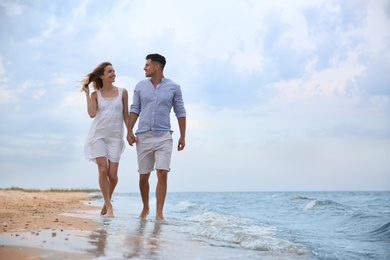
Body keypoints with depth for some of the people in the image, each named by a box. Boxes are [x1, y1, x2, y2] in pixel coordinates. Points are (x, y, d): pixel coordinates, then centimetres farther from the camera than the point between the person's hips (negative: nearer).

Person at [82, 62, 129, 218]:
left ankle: (107, 202, 21)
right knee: (103, 170, -10)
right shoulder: (95, 94, 4)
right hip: (98, 135, -1)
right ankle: (109, 206, -2)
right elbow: (92, 114, -10)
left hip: (115, 136, 1)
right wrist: (86, 93, -7)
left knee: (113, 174, -3)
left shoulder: (122, 92, 5)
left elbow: (126, 115, 7)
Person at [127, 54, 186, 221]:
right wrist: (129, 131, -2)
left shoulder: (173, 87, 2)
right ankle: (145, 208, 27)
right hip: (143, 136, 2)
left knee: (162, 174, -13)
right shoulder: (140, 86, 7)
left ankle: (159, 213, -10)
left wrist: (182, 136, 1)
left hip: (163, 137, -2)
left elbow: (180, 112, 5)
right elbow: (134, 109, 8)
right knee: (143, 176, 7)